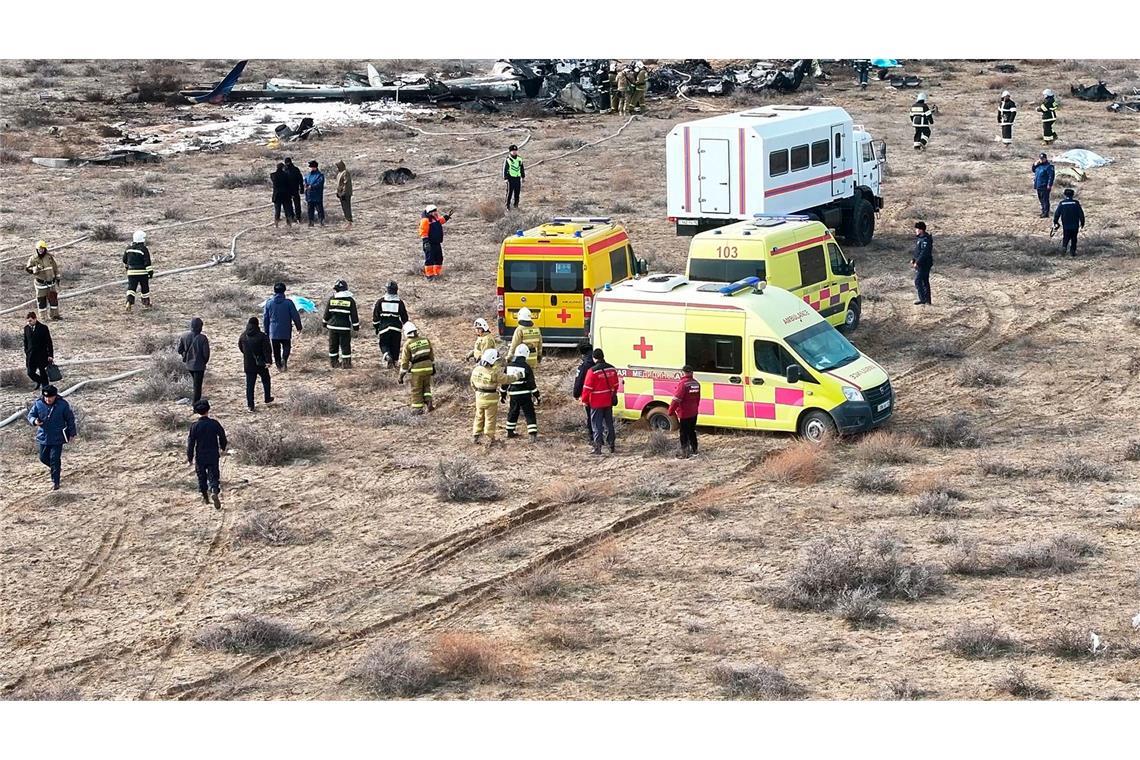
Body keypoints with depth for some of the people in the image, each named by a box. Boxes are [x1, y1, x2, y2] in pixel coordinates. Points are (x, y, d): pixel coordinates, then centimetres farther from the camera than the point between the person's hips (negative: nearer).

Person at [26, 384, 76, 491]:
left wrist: (72, 434, 2)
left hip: (57, 437, -4)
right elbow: (30, 415, 3)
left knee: (55, 459, -6)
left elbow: (70, 419, -1)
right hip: (43, 437, 4)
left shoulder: (63, 404, -11)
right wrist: (35, 421, -21)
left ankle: (55, 482, 3)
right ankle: (54, 466, 41)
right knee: (43, 458, 10)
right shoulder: (38, 404, -5)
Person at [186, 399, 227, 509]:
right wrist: (222, 448, 24)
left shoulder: (195, 425, -9)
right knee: (214, 475, 1)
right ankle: (215, 492, -26)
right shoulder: (214, 423, -6)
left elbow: (191, 442, -7)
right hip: (213, 455, 0)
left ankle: (205, 497, 22)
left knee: (202, 476, 16)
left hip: (200, 456, 0)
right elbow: (222, 437, 4)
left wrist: (190, 457, 1)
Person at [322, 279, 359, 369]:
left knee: (333, 345, 12)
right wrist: (356, 326, 4)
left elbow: (327, 313, 5)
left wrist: (325, 322, 19)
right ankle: (346, 363, 5)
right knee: (345, 345, 4)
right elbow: (354, 314, -3)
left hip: (333, 326, 2)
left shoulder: (331, 299, -2)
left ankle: (334, 362, 18)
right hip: (345, 327, -2)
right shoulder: (350, 300, -6)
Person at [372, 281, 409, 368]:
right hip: (396, 327, 1)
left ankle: (387, 355, -21)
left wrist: (376, 328, 13)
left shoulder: (381, 301, -2)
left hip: (384, 327, -1)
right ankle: (394, 361, 14)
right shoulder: (400, 302, -1)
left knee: (384, 344, 7)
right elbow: (404, 316, 5)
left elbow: (375, 316, 2)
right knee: (395, 345, 13)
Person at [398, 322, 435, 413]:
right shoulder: (425, 340, 3)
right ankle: (429, 403, 8)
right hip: (428, 367, 4)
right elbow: (431, 355, 13)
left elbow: (404, 361, -10)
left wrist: (401, 375, -3)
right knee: (426, 386, 23)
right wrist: (433, 367, 25)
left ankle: (418, 408, 12)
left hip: (417, 369, -4)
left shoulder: (407, 344, -10)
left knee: (416, 389, 9)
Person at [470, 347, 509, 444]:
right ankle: (490, 438, 13)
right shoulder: (494, 372, -22)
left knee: (479, 416, 19)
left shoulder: (476, 369, -3)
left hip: (479, 396, 5)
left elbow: (473, 383, 9)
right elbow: (505, 379, -14)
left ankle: (475, 436, 21)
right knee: (490, 418, 8)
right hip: (490, 398, -5)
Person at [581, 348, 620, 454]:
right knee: (609, 423, 17)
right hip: (609, 402, 6)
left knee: (597, 425, -1)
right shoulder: (611, 369, 2)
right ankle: (611, 445, 23)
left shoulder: (592, 371, -18)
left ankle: (597, 447, -5)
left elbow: (587, 387, -15)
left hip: (596, 403, -6)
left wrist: (584, 400, -3)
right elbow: (615, 384, 12)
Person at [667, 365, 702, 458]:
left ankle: (685, 453, 1)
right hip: (694, 413, 7)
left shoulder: (683, 384, -19)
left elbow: (676, 399, -22)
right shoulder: (696, 384, 5)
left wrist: (671, 411, -16)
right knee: (692, 432, 19)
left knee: (684, 434, 0)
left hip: (684, 414, -7)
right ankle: (694, 450, 27)